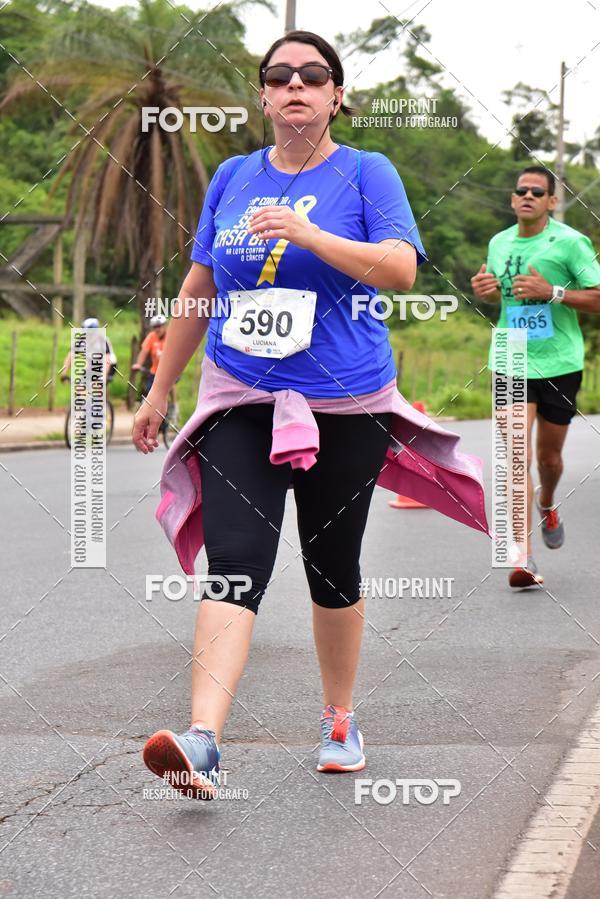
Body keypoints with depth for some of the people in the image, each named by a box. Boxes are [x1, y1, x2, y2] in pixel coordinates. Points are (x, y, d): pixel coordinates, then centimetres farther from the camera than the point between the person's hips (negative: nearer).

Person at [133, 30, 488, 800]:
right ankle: (201, 741, -27)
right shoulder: (233, 178, 10)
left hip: (344, 405, -1)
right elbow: (198, 288, 16)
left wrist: (308, 234, -25)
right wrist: (159, 390, 17)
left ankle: (339, 722, 28)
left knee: (333, 571, 9)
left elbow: (401, 269, -14)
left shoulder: (366, 174, 1)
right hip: (239, 402, 2)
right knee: (234, 565, -14)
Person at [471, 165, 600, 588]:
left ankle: (547, 504, 50)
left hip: (559, 364, -2)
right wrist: (486, 290, 1)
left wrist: (553, 292, -22)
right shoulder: (499, 244, 8)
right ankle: (522, 557, -14)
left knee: (549, 455, 14)